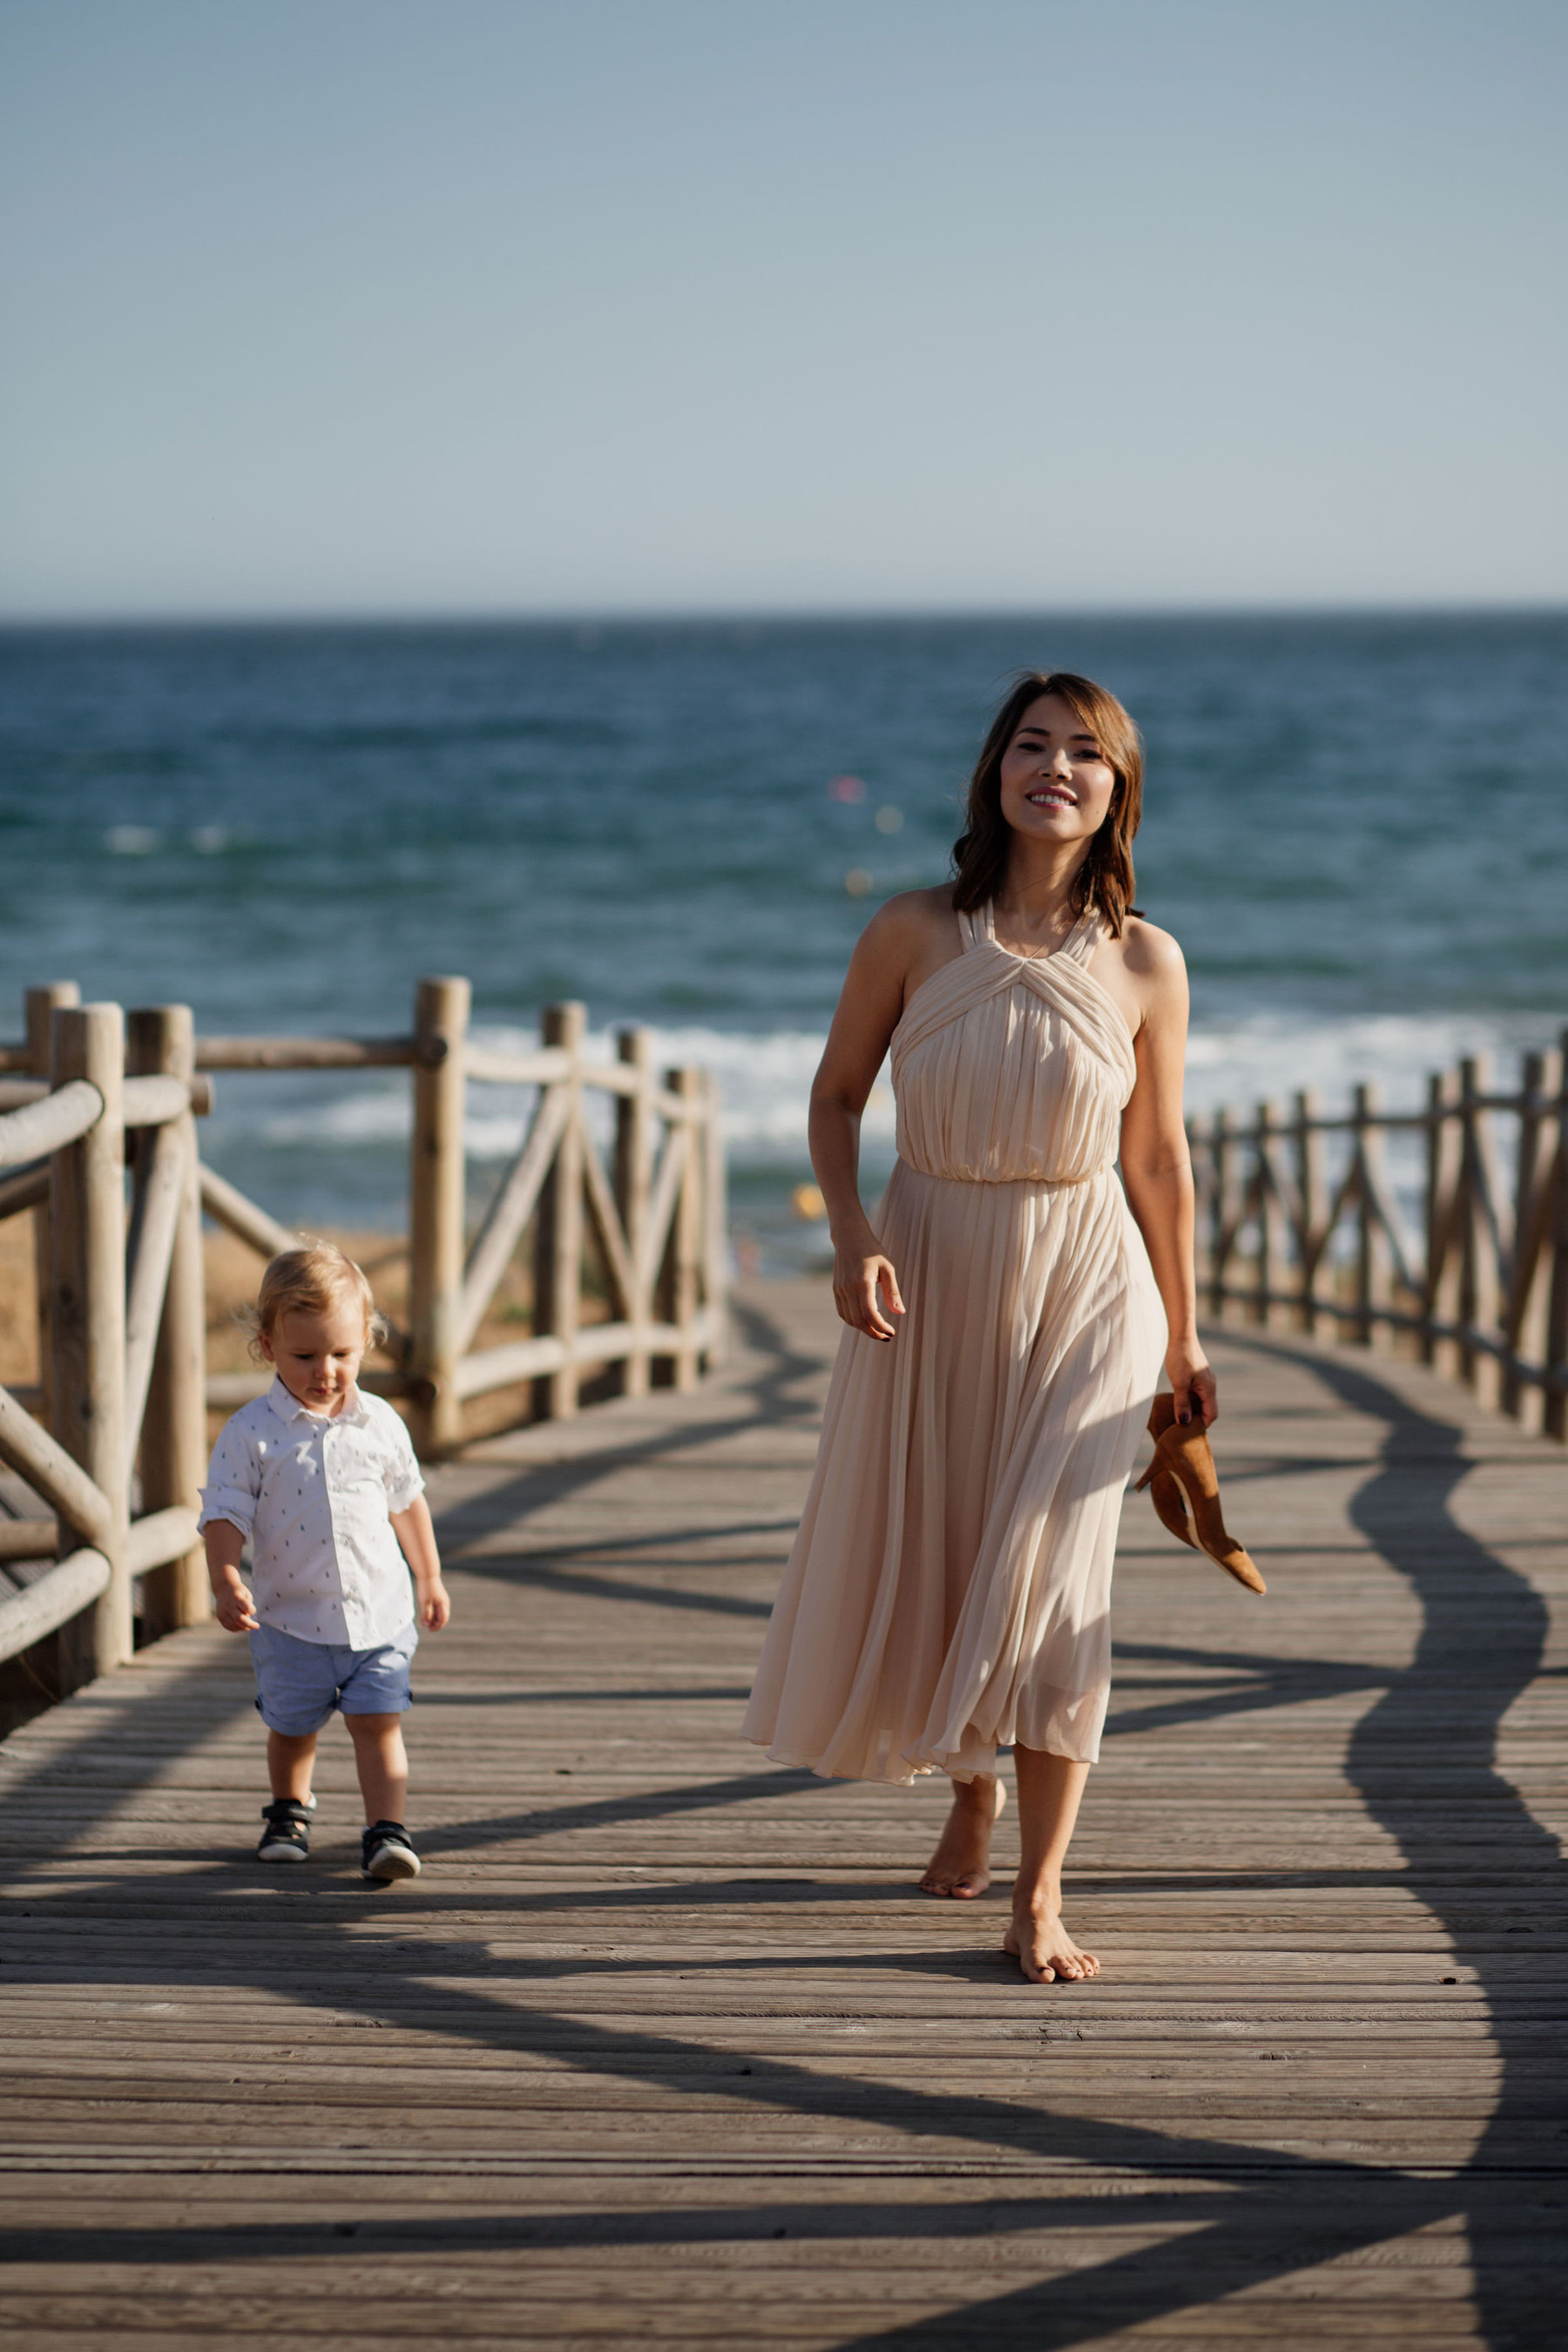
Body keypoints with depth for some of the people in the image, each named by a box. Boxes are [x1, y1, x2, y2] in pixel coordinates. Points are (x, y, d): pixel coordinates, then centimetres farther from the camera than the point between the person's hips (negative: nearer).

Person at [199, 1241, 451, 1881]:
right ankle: (289, 1812, 38)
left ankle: (386, 1830, -4)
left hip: (378, 1612, 1)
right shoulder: (251, 1433, -9)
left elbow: (407, 1501, 13)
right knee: (291, 1729, 14)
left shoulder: (380, 1424, 0)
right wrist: (227, 1583, -26)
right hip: (291, 1618, -1)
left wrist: (430, 1578, 20)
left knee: (379, 1723, -6)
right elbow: (225, 1515, -10)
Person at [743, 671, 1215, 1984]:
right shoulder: (914, 934, -6)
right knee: (922, 1561, 13)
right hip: (930, 1280, 2)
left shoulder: (1144, 963, -5)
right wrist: (851, 1235, -12)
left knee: (1050, 1575, -10)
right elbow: (836, 1096, 4)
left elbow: (1158, 1158, 4)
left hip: (1082, 1282, -1)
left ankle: (1040, 1893, -3)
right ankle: (973, 1791, 41)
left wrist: (1183, 1337, 9)